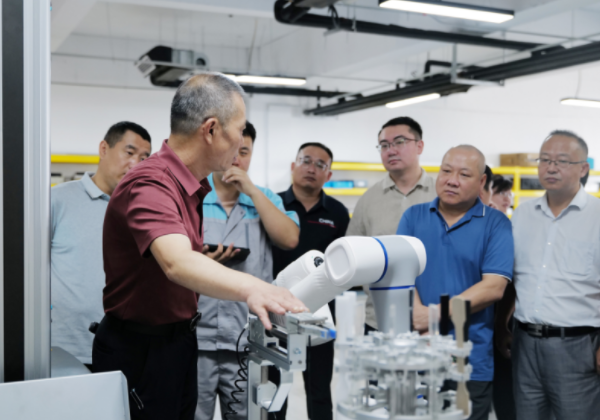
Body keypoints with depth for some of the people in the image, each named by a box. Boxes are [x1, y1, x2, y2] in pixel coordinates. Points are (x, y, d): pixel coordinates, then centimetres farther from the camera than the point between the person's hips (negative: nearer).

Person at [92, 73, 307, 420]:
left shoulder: (191, 185, 7)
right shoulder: (150, 184, -24)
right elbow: (177, 263, -44)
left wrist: (211, 260, 4)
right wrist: (251, 287, -57)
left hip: (179, 339, 9)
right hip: (139, 351, -9)